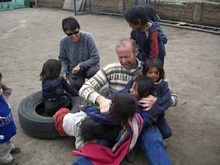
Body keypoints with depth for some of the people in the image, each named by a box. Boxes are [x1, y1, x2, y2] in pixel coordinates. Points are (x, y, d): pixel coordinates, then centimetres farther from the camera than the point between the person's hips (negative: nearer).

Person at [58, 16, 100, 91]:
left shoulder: (87, 37, -21)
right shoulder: (63, 41, -11)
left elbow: (96, 58, -19)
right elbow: (63, 59, 5)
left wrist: (80, 66, -24)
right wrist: (64, 71, -13)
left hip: (89, 66, -1)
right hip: (73, 69, 2)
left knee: (94, 71, -36)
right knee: (76, 85, -27)